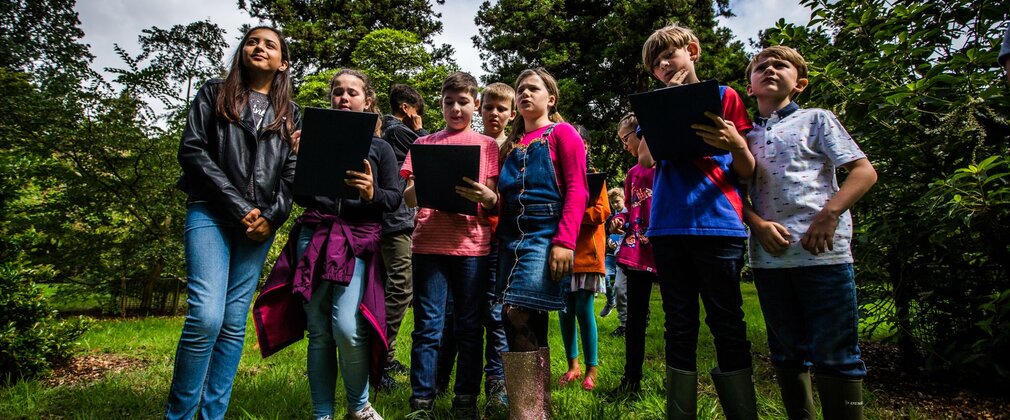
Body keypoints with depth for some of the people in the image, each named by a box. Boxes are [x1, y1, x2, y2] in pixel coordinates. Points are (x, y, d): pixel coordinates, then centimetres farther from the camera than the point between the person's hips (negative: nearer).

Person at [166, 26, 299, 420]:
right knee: (206, 316, -15)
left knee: (235, 322, 2)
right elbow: (192, 151, -1)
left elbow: (292, 172, 9)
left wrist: (271, 216, -8)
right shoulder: (214, 94, 11)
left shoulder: (291, 114, 17)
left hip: (261, 223, 3)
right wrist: (238, 207, -11)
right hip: (211, 213, -2)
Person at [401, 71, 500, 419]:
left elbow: (496, 204, 7)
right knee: (427, 325, 1)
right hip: (429, 242, 1)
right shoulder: (424, 144, 14)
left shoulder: (487, 145, 12)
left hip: (471, 244, 0)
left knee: (469, 325, 4)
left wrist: (485, 196, -16)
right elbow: (408, 198, 9)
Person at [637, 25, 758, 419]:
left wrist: (735, 143, -15)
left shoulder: (724, 96, 10)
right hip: (668, 225, 3)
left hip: (717, 223, -3)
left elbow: (748, 171, 6)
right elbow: (646, 159, 5)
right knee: (679, 327, 7)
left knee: (727, 326, -1)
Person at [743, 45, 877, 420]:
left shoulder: (816, 120, 7)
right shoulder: (745, 136, 16)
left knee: (835, 354, -2)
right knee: (786, 353, 12)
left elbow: (864, 172, 1)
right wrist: (758, 224, -8)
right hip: (768, 255, 4)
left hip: (822, 251, -3)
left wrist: (829, 214, -13)